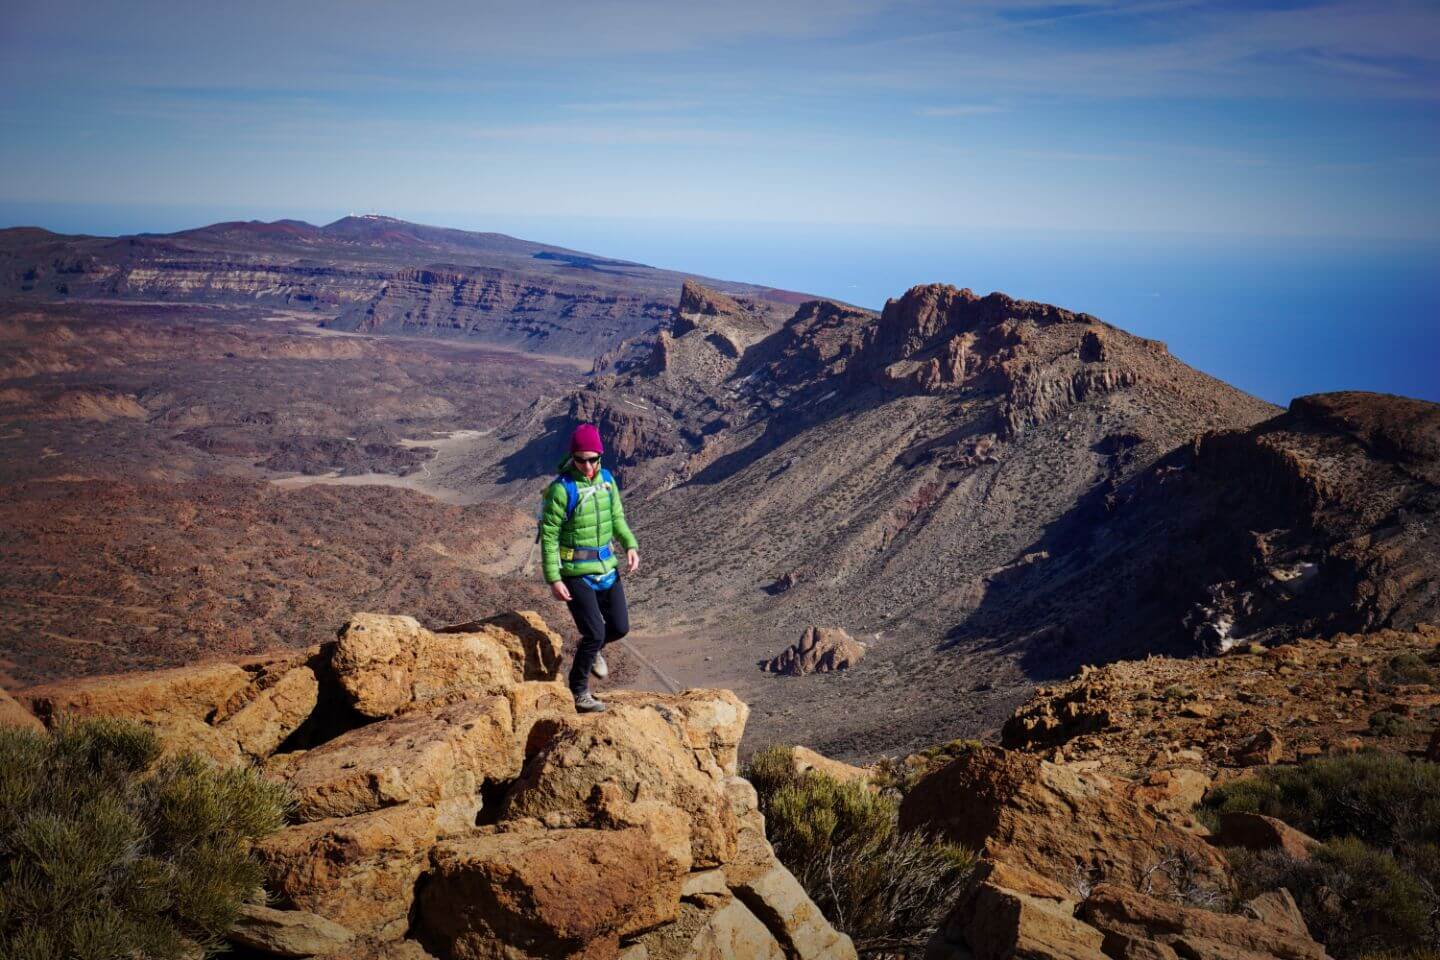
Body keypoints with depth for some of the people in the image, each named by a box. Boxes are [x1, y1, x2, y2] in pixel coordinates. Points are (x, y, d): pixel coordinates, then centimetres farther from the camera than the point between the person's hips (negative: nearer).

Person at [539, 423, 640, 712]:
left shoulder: (607, 479, 1)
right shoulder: (561, 489, -18)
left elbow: (617, 518, 13)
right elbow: (549, 536, -14)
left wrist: (630, 546, -4)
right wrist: (553, 579, -16)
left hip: (607, 567, 6)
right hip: (576, 572, -6)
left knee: (620, 627, 11)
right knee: (595, 633, -8)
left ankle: (591, 649, 44)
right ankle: (578, 692, 13)